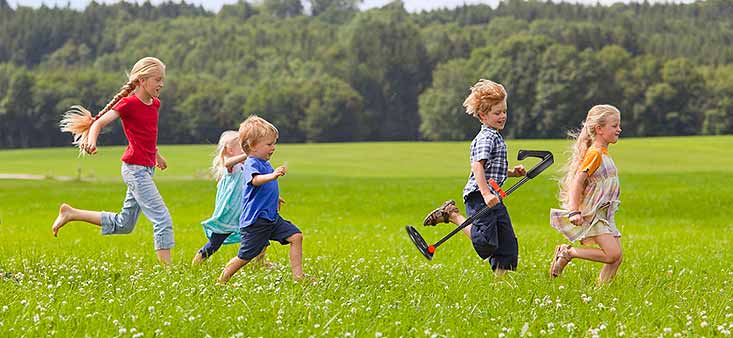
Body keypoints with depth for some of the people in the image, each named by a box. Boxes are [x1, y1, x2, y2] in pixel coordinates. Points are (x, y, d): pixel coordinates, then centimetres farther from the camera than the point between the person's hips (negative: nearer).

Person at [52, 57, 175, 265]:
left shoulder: (154, 104, 11)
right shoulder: (128, 103, -12)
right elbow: (99, 122, -20)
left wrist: (156, 154, 42)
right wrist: (91, 139, -40)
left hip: (146, 169, 9)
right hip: (135, 168, -9)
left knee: (123, 225, 16)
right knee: (163, 220, -13)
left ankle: (71, 213, 25)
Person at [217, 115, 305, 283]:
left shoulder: (264, 163, 13)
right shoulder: (251, 164, -17)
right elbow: (255, 180, -42)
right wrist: (272, 176, -60)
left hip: (271, 218, 9)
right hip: (254, 221, -9)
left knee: (296, 236, -4)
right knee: (244, 257, 1)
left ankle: (298, 276, -3)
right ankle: (221, 281, 21)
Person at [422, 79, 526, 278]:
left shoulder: (496, 138, 20)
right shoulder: (486, 138, -12)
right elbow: (477, 166, -25)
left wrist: (512, 173, 17)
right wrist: (486, 193, -32)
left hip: (493, 197, 10)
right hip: (480, 196, -10)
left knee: (508, 243, 7)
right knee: (485, 242, -14)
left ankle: (500, 276, 11)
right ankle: (451, 214, 0)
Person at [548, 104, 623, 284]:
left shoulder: (604, 153, 14)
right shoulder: (594, 153, -14)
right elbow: (577, 182, -21)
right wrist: (575, 212, -28)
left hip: (605, 214, 9)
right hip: (592, 214, -9)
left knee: (617, 258, 2)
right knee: (612, 254, -18)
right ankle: (568, 252, -7)